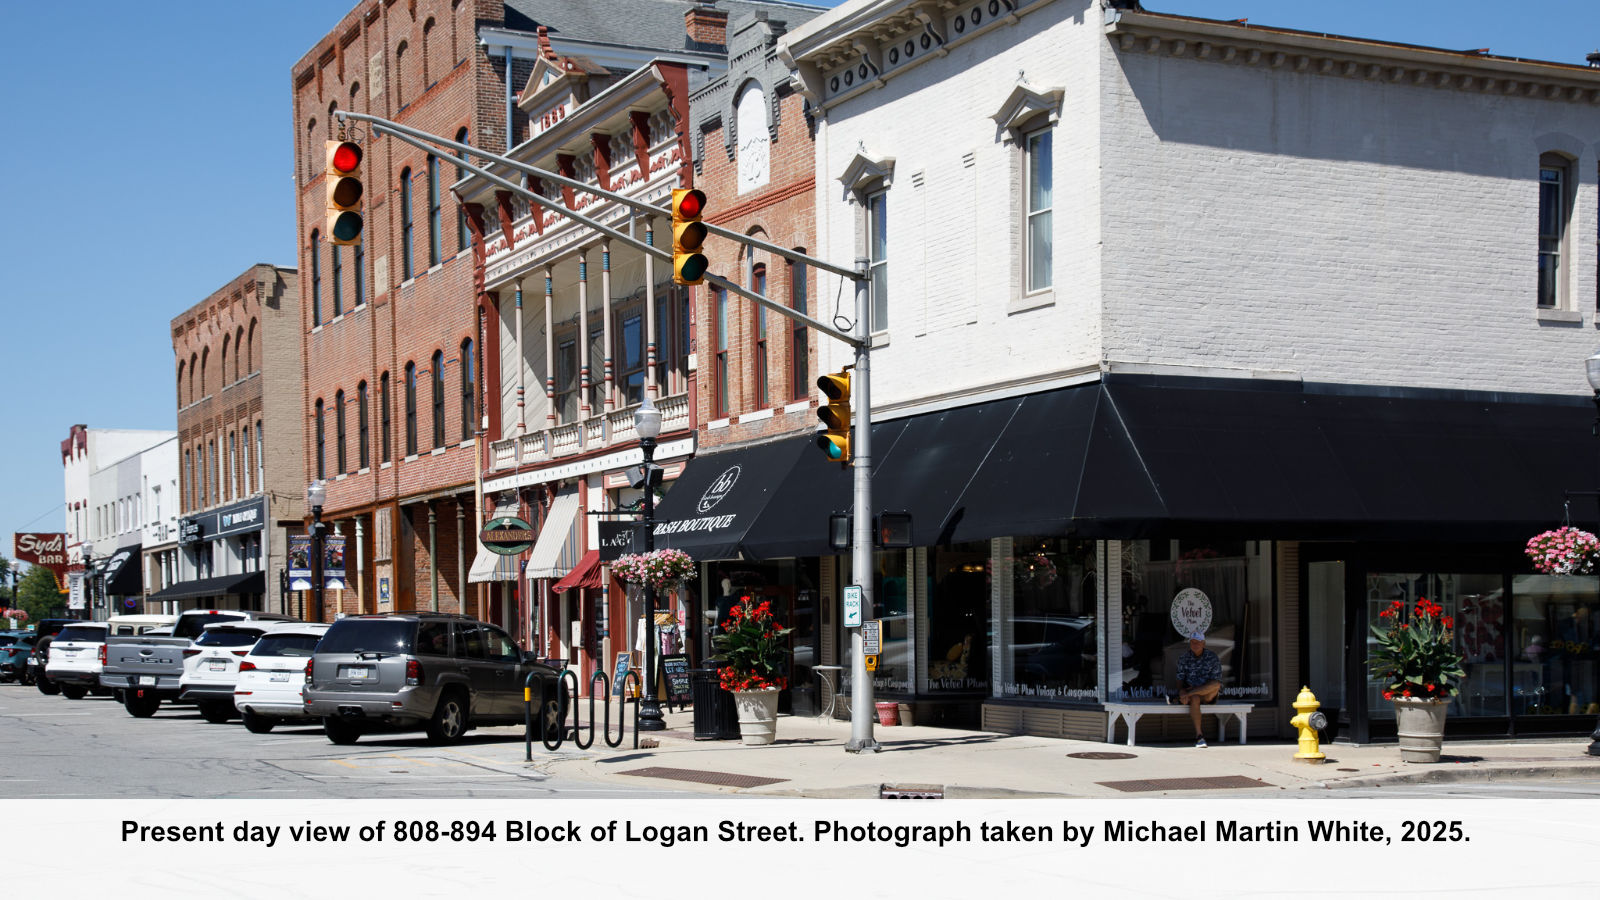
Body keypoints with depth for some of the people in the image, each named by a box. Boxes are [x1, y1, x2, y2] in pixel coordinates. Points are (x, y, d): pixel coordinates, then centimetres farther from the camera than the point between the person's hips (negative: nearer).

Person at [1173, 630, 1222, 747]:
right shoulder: (1183, 659, 5)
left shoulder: (1212, 658, -2)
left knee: (1216, 685, -34)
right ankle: (1198, 736, -34)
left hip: (1208, 695, 0)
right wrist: (1181, 690, -23)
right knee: (1195, 699, -37)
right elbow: (1180, 680, 6)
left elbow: (1217, 682, -10)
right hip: (1192, 694, 0)